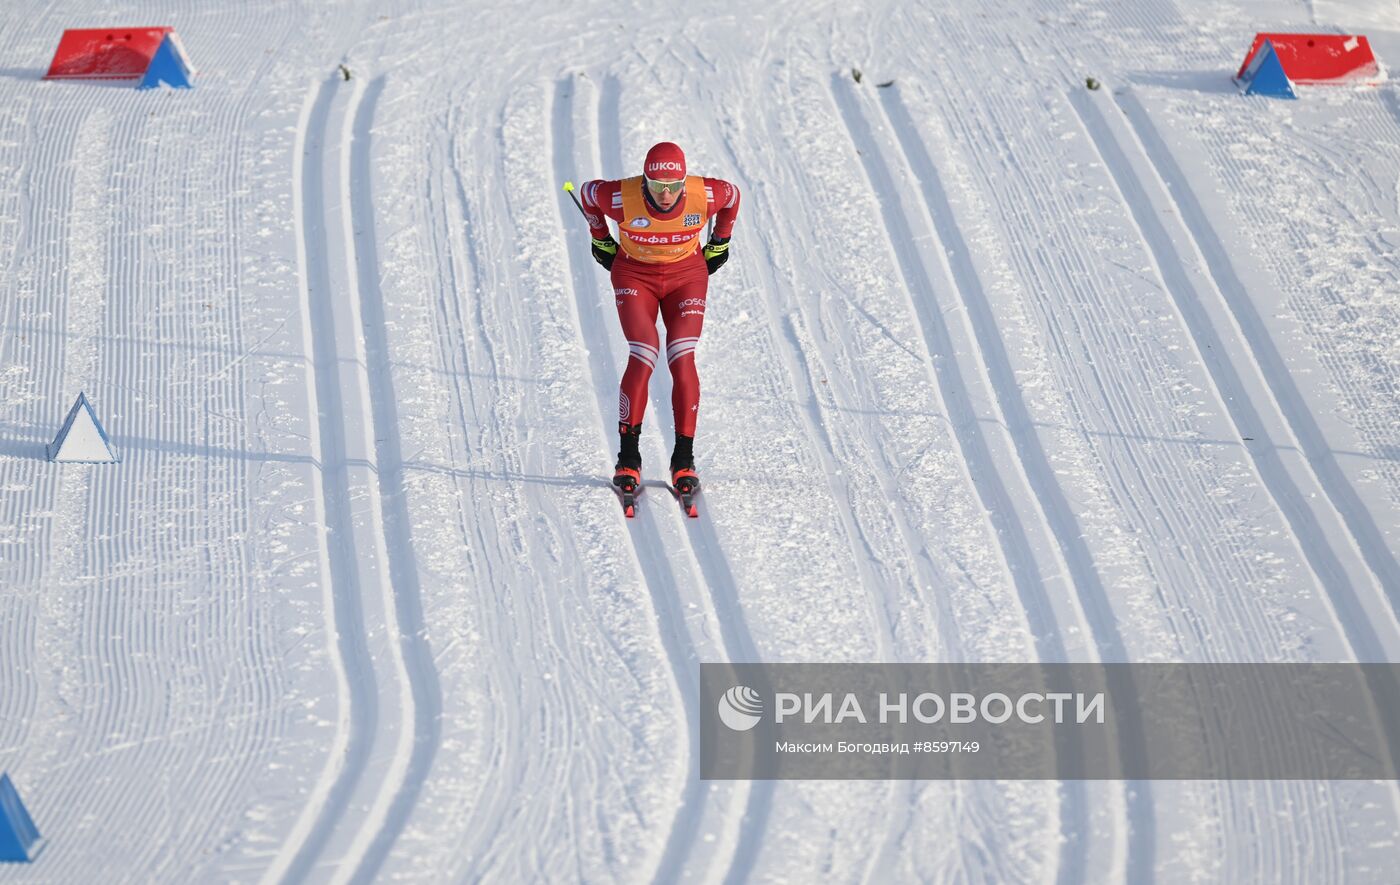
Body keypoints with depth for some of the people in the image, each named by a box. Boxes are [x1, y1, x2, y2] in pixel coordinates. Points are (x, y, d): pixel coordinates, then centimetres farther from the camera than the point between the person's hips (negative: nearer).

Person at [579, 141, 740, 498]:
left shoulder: (705, 195, -24)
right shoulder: (621, 197, -27)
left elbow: (732, 196, 1)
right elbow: (588, 191, -3)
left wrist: (719, 244, 11)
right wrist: (601, 241, 8)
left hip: (687, 275, 1)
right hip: (634, 274, -1)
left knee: (683, 360, -13)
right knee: (642, 358, -17)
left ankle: (684, 460, -3)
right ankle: (628, 458, -5)